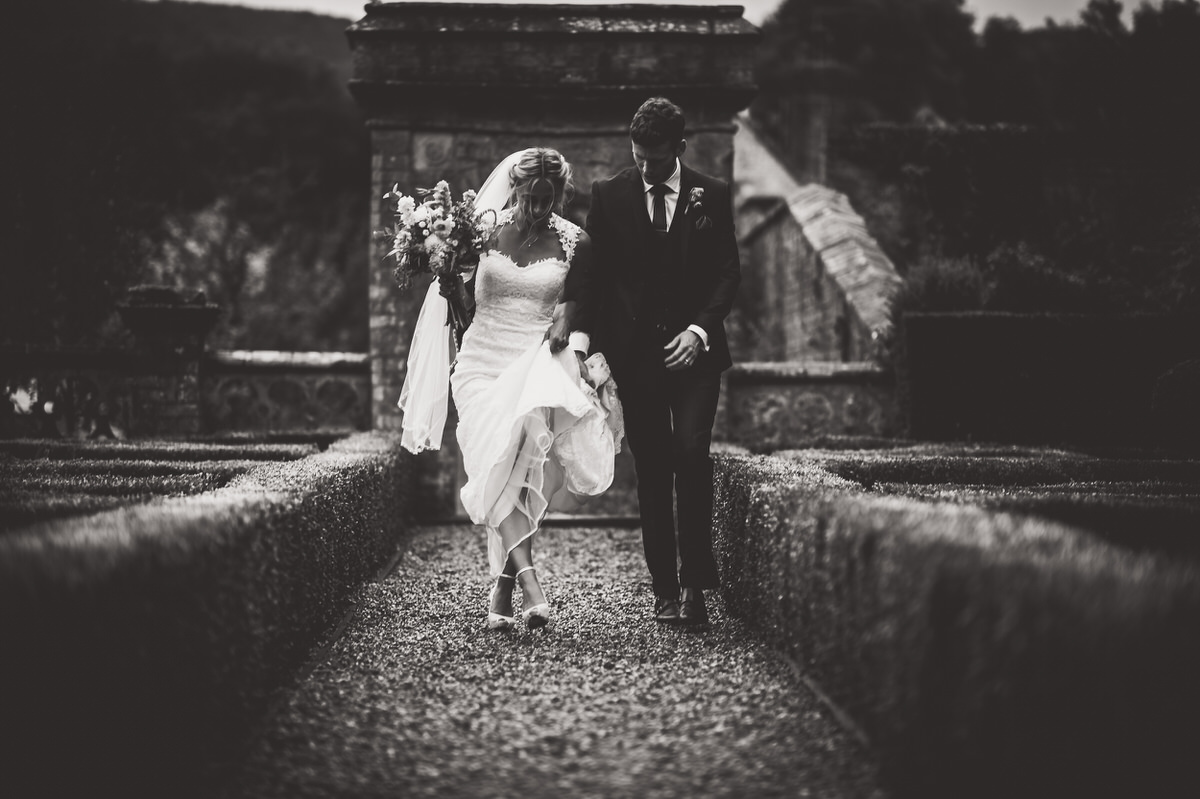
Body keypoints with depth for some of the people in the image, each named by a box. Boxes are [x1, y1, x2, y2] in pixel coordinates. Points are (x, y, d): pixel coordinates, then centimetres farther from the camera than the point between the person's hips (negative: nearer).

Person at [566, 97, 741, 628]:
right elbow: (589, 276, 4)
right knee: (651, 473, 3)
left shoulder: (712, 196, 5)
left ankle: (694, 582, -8)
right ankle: (665, 588, 9)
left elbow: (729, 272, 4)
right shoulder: (609, 196, 5)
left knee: (692, 455, -16)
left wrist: (701, 329, -10)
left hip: (694, 348, -1)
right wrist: (590, 345, -7)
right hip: (635, 353, 1)